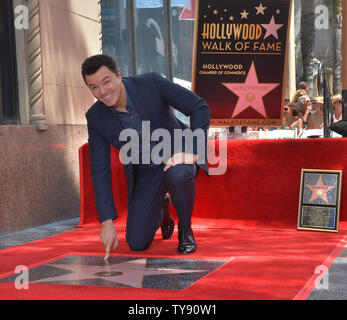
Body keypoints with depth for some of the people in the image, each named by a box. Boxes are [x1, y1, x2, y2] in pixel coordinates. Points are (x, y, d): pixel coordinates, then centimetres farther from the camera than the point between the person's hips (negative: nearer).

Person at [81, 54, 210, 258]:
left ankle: (185, 230, -9)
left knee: (178, 174, -40)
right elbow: (100, 171, -11)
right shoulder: (96, 118, -13)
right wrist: (107, 222, -17)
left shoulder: (151, 83, -21)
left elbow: (200, 107, -19)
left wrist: (193, 151, -31)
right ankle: (161, 208, 31)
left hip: (177, 155, -3)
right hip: (144, 172, 3)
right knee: (137, 243, -4)